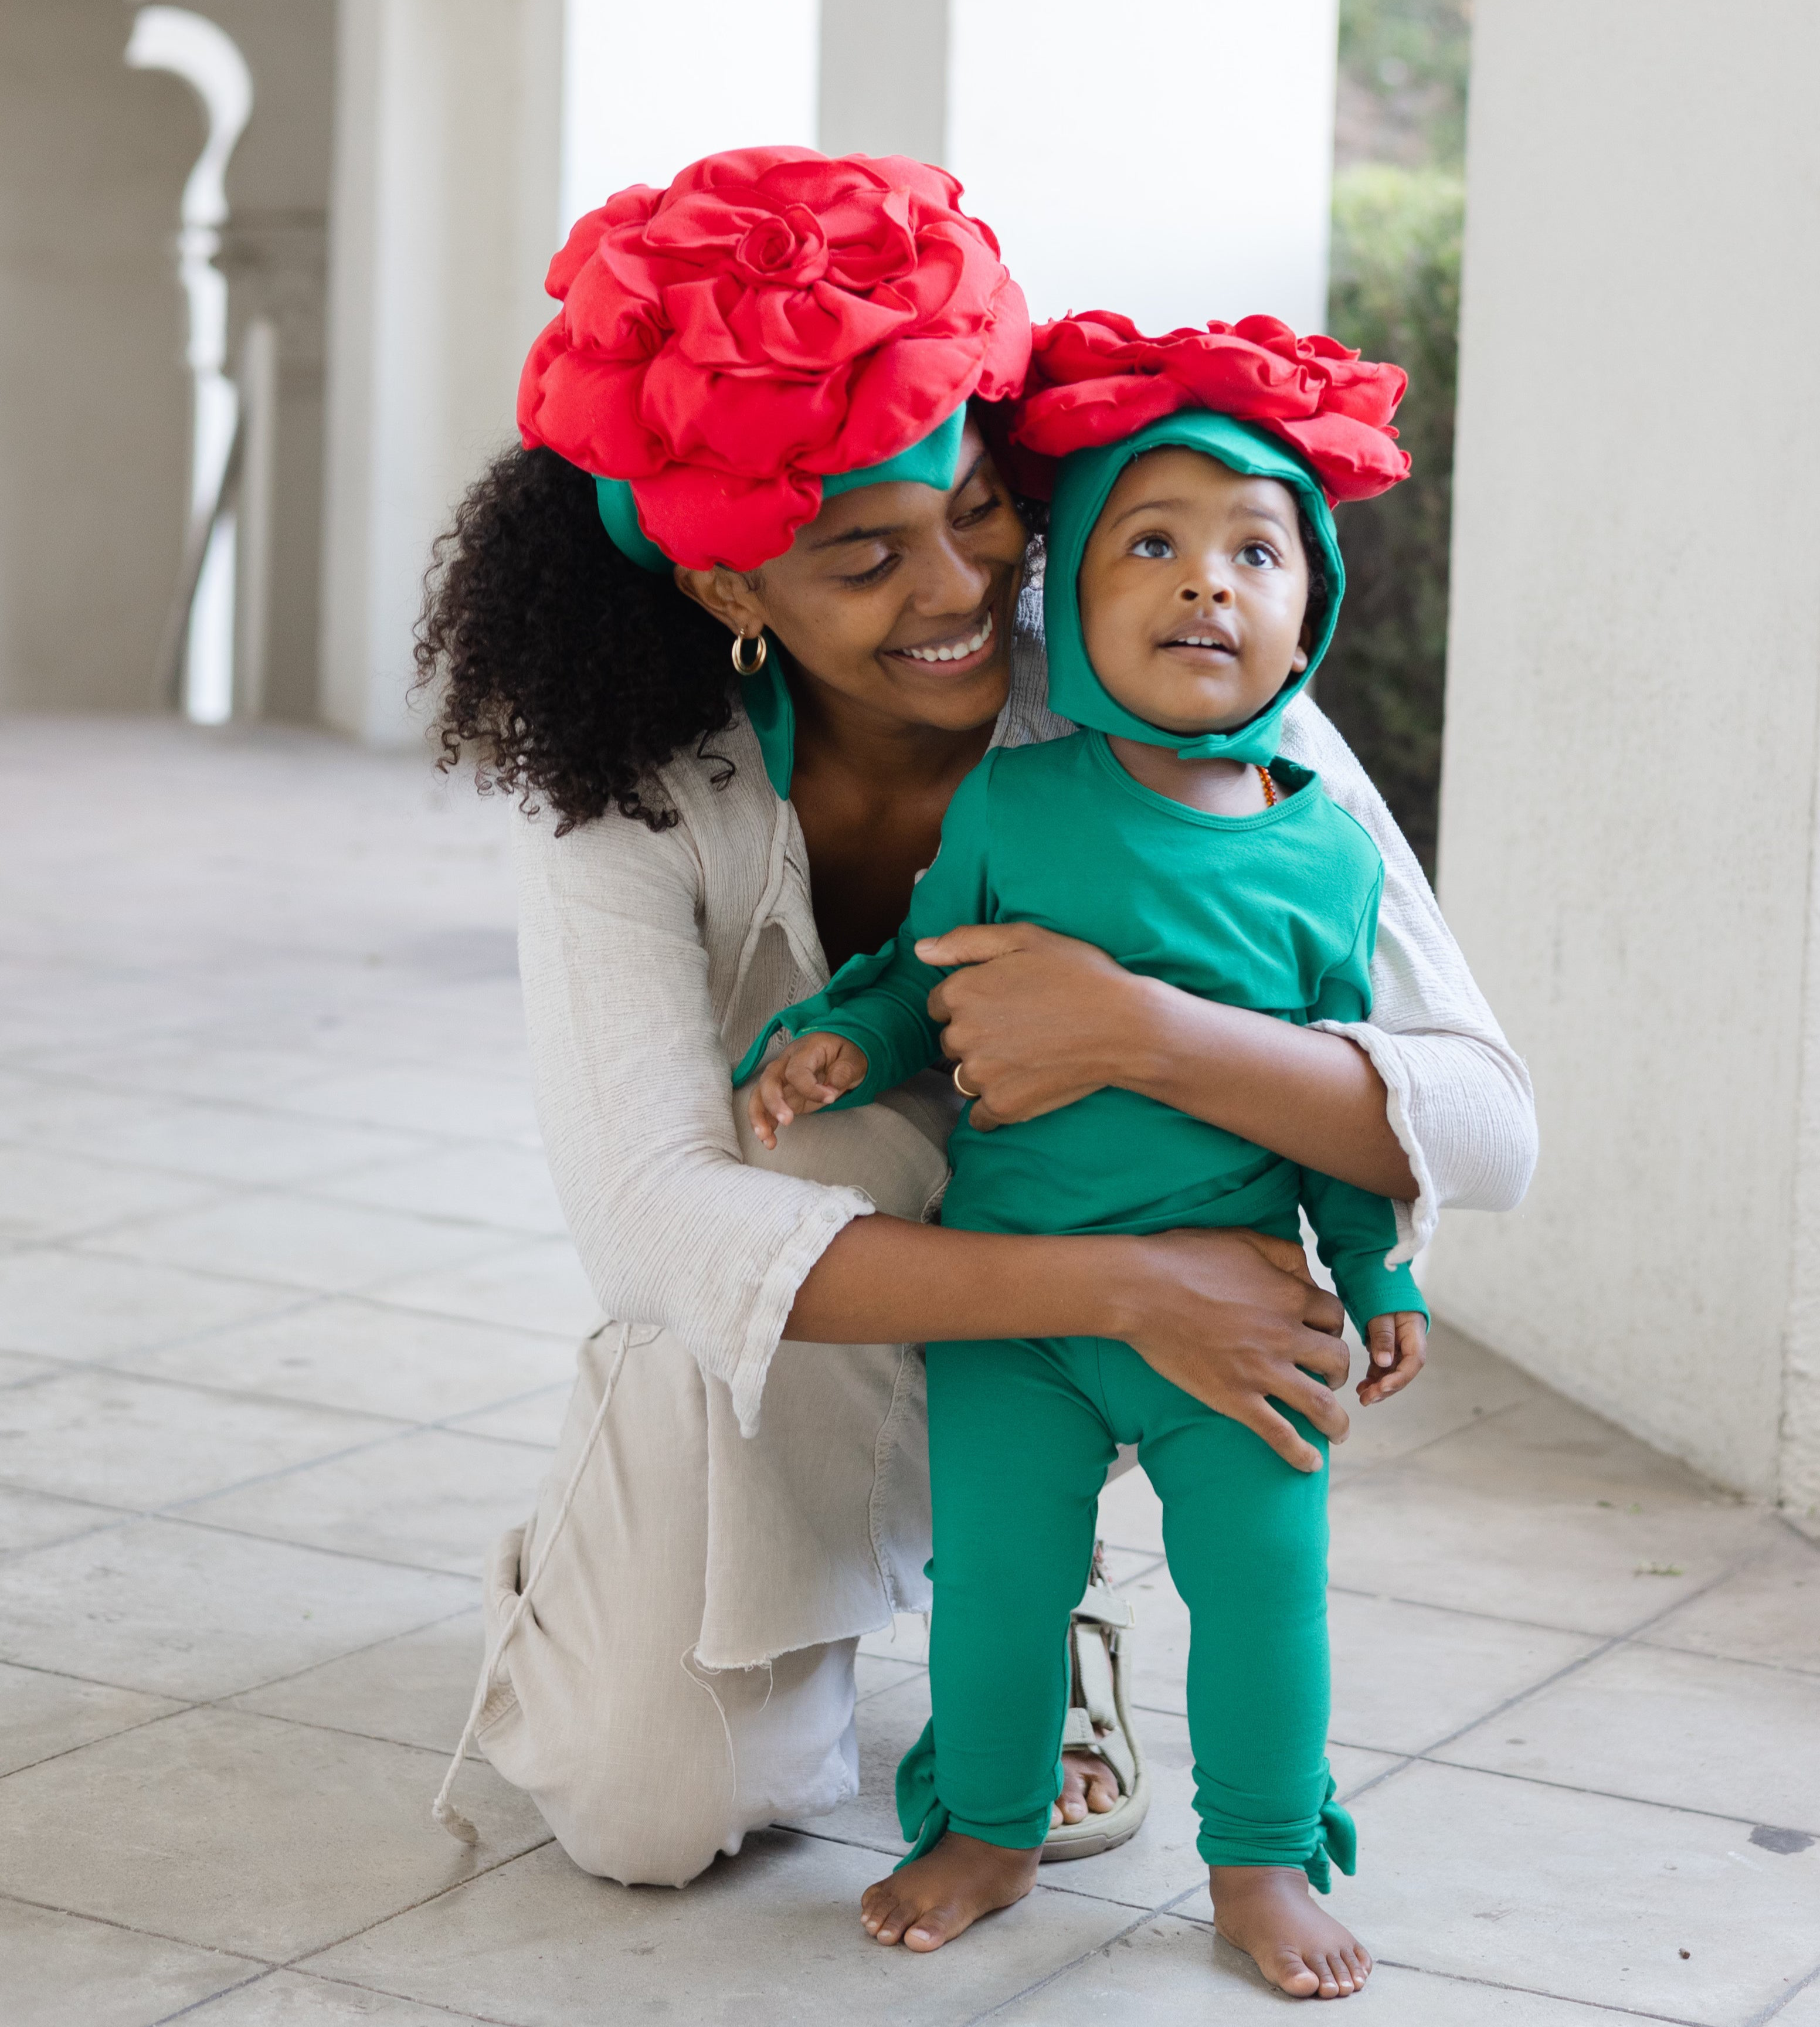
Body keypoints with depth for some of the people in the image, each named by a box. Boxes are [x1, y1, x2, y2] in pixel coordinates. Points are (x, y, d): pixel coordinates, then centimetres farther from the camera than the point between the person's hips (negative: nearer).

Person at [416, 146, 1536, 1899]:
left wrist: (1140, 1030, -47)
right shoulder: (621, 785, -24)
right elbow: (654, 1216, -36)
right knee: (658, 1809, -19)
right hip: (761, 1375, -1)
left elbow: (1487, 1129, -30)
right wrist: (1128, 1290, -43)